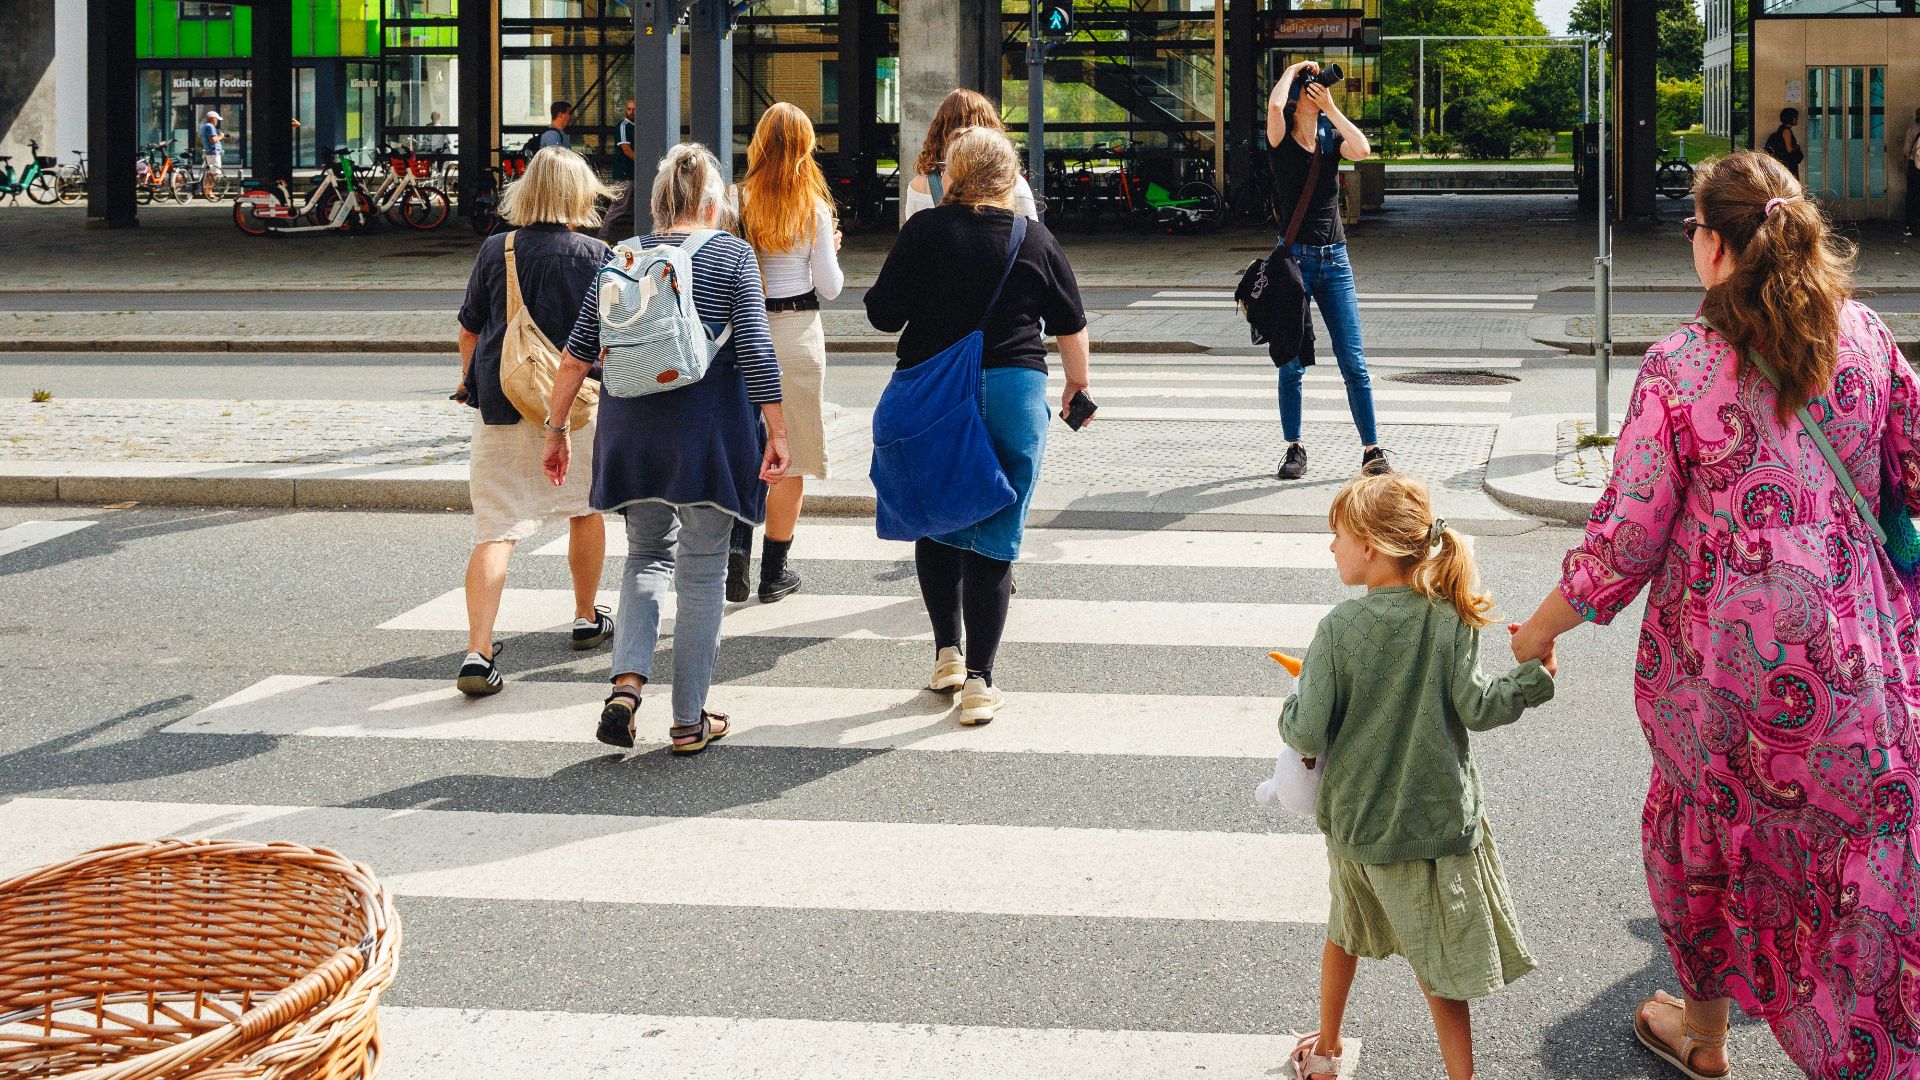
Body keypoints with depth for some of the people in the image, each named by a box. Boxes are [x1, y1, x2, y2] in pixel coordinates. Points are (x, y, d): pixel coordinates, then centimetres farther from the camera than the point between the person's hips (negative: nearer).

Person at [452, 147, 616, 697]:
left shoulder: (494, 250, 0)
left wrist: (468, 381, 25)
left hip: (499, 405, 1)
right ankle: (586, 619, 39)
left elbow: (469, 328, 8)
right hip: (572, 403, -1)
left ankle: (478, 652, -17)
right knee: (586, 508, 24)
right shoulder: (592, 254, -5)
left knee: (495, 531, -3)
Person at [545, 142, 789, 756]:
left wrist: (556, 429, 14)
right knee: (702, 570, 6)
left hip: (633, 424, 3)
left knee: (647, 554, 18)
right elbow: (756, 351, -8)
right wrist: (777, 432, -4)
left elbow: (576, 354, 6)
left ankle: (627, 681, -4)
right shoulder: (732, 256, -1)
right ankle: (689, 722, 11)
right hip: (710, 424, -3)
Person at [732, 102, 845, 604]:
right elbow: (830, 287, -3)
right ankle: (774, 572, 14)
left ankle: (736, 541, -8)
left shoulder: (739, 202, -4)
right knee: (789, 457, 8)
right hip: (796, 332, -2)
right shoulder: (814, 207, -7)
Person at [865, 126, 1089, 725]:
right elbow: (1070, 325, 9)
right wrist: (1077, 384, 26)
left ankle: (947, 653, 21)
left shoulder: (923, 231, -5)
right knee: (994, 538, 3)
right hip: (1013, 394, 0)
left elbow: (883, 314, -4)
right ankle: (979, 681, 3)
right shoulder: (1035, 240, -1)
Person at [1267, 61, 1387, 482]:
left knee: (1354, 363, -2)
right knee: (1293, 363, 3)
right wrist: (1293, 69, -5)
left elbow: (1363, 150, -13)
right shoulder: (1282, 140, -1)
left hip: (1334, 259, 2)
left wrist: (1330, 106, -8)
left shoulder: (1332, 139, 8)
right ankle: (1294, 448, 14)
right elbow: (1274, 105, -22)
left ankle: (1372, 450, 1)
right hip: (1294, 258, -2)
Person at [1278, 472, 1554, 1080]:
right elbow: (1476, 707, -12)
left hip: (1353, 819, 1)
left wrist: (1290, 715, 5)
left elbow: (1310, 734, -17)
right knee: (1440, 966, 10)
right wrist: (1536, 678, 3)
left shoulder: (1340, 627, -15)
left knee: (1345, 931, 26)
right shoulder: (1450, 618, -13)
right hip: (1433, 819, -1)